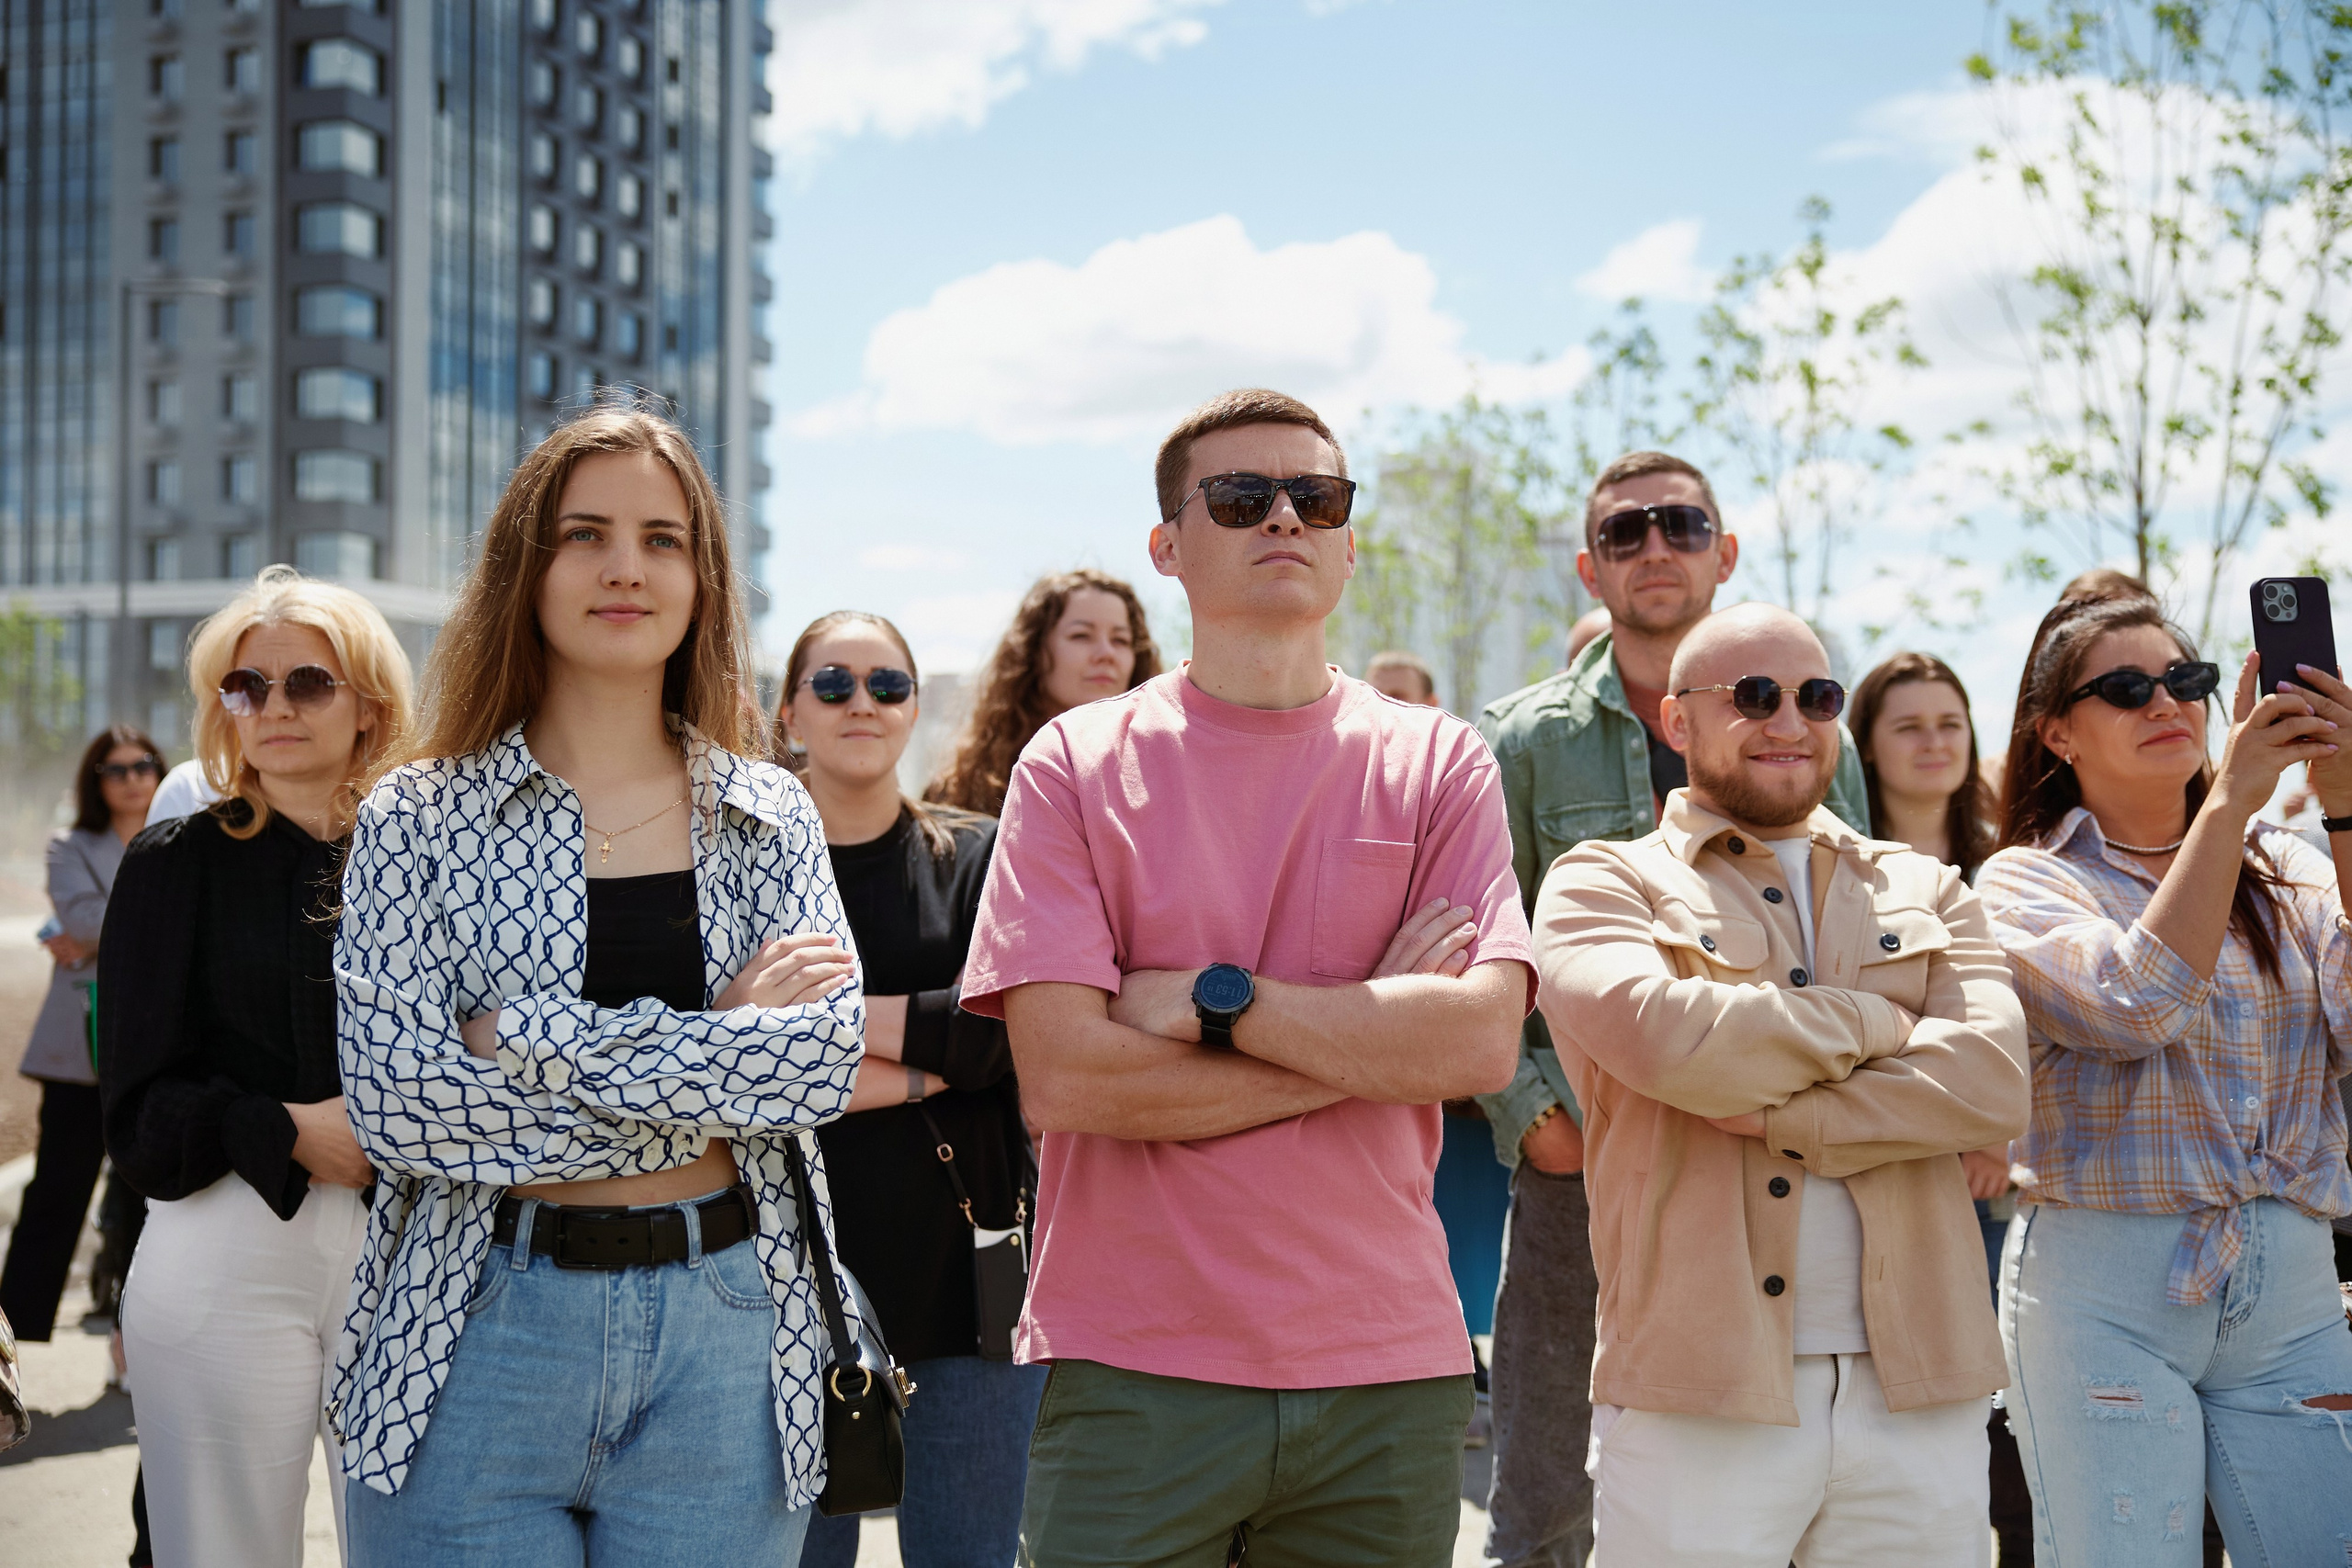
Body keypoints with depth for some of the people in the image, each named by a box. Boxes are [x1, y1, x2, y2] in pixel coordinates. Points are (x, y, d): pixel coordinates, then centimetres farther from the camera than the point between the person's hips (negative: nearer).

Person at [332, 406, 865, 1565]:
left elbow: (825, 1057, -8)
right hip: (479, 1344, -1)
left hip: (724, 1338, 2)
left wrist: (533, 1039, -14)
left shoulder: (772, 818, 6)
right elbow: (397, 1101, -12)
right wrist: (719, 1051, -12)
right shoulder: (419, 818, 0)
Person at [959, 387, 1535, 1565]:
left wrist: (1208, 1001, -11)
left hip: (1386, 1366, 2)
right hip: (1133, 1373, -1)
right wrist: (1366, 1039, -8)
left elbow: (1483, 1040, -8)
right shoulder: (1075, 764, 0)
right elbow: (1060, 1077, -11)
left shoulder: (1440, 764, 5)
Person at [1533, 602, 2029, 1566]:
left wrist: (1779, 1119, -11)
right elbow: (1668, 1037, -17)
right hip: (1696, 1394, -3)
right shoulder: (1600, 885, 4)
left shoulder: (1925, 891, 15)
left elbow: (1993, 1079, -2)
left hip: (1920, 1391, 3)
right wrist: (1876, 1025, -4)